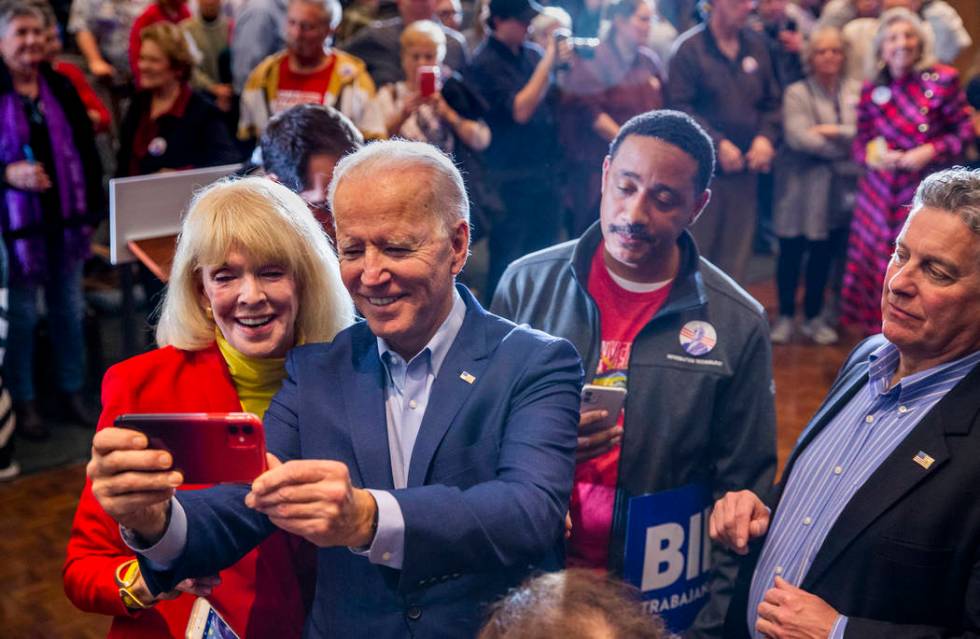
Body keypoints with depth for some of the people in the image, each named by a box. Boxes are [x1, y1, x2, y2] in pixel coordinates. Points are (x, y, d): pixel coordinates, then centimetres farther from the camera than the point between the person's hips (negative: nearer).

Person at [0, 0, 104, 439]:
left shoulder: (61, 87, 6)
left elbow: (87, 151, 10)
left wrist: (92, 209, 7)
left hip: (65, 219, 4)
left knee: (69, 308, 13)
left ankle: (71, 391, 27)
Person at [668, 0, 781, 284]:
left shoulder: (756, 45, 9)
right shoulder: (689, 47, -6)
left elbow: (771, 101, 14)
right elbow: (680, 106, -12)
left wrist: (766, 137, -3)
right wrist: (717, 144, -16)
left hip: (746, 168, 5)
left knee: (736, 251, 10)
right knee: (696, 250, 1)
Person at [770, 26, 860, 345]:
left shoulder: (856, 91, 6)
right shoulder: (796, 93, -5)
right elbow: (799, 137, -17)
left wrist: (834, 132, -17)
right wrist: (847, 148, -12)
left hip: (838, 188, 3)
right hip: (802, 186, -3)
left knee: (824, 253, 10)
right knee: (791, 252, 2)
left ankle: (814, 317, 23)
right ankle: (785, 316, 15)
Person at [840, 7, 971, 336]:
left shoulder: (943, 80, -4)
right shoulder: (871, 90, 6)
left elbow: (965, 131, -1)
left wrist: (931, 151, -15)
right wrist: (872, 156, -10)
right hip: (879, 195, 4)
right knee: (874, 265, 7)